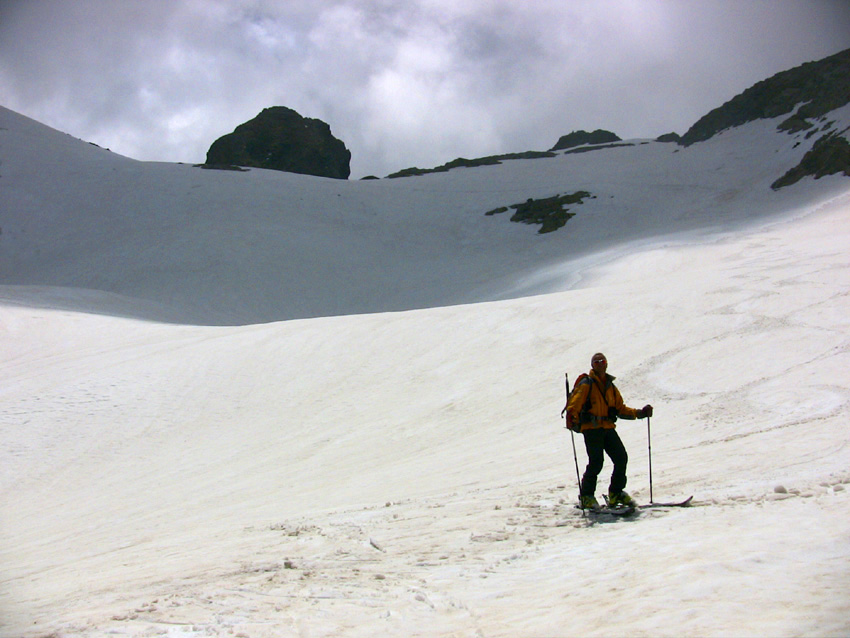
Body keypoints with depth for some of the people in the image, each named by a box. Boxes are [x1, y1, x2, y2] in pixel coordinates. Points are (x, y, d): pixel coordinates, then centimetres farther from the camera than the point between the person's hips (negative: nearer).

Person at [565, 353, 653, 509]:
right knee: (596, 461, -15)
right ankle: (586, 496, -1)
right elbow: (575, 403, -10)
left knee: (621, 458, -4)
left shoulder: (611, 387, 20)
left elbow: (620, 409, 23)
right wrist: (572, 416, -31)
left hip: (608, 428, 6)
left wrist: (639, 413, 12)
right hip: (591, 428, -6)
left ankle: (616, 493, 13)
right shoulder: (586, 384, 2)